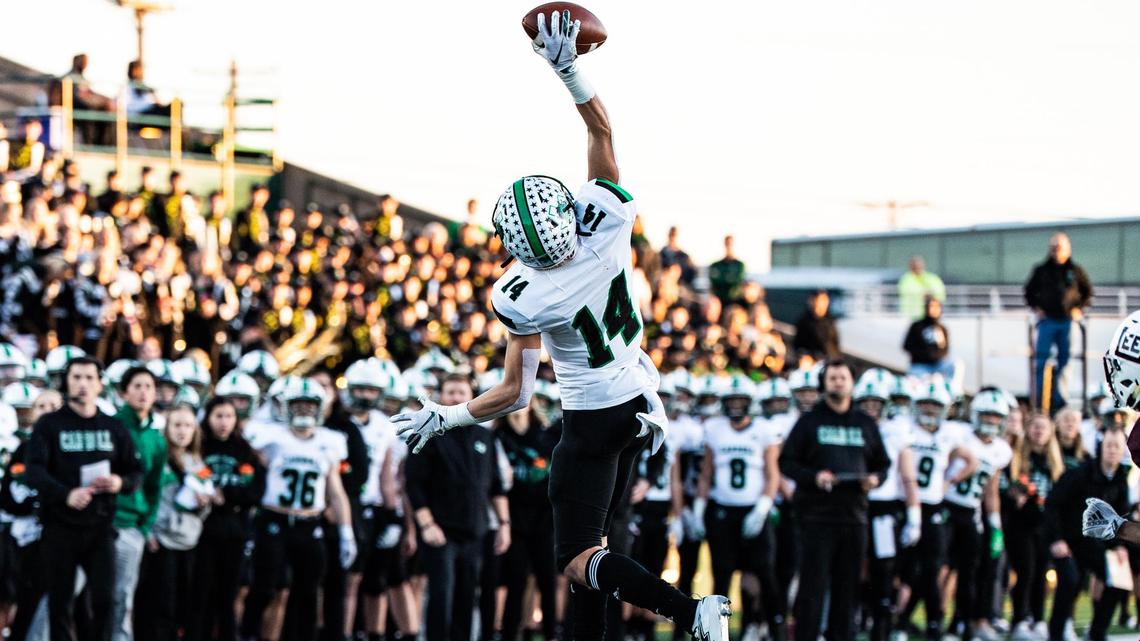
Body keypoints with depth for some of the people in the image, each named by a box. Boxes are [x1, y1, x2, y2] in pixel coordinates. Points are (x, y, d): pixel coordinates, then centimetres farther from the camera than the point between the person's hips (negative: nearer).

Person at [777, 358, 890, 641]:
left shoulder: (865, 424, 16)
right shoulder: (809, 422, 6)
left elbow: (882, 464, 21)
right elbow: (786, 462, 2)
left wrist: (875, 478, -2)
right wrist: (813, 477, -15)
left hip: (854, 514, 4)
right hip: (817, 515, -3)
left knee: (848, 584, 6)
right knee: (814, 584, -6)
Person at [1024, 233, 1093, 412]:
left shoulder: (1076, 271, 6)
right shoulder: (1041, 271, 7)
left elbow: (1088, 292, 16)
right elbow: (1029, 292, 17)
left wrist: (1079, 309, 3)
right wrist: (1036, 308, 2)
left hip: (1068, 321, 0)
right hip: (1047, 320, 0)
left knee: (1064, 360, 2)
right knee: (1041, 359, -6)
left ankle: (1058, 398, 8)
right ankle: (1040, 398, -4)